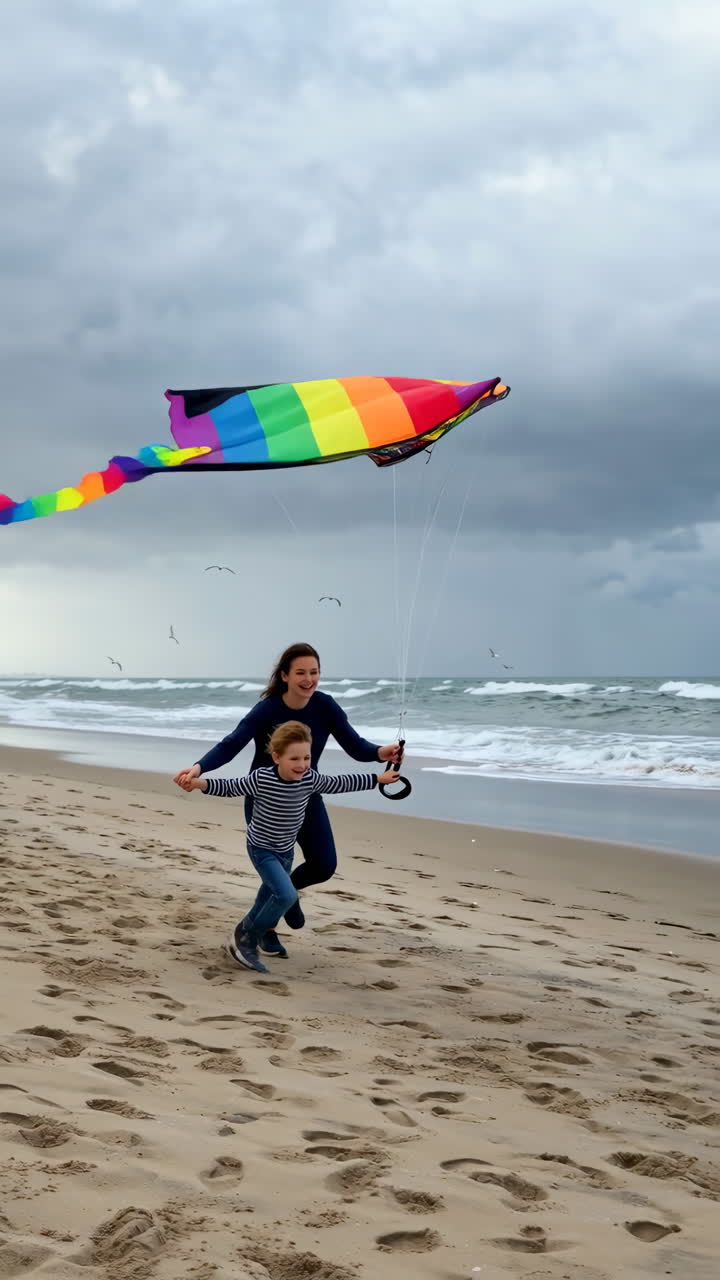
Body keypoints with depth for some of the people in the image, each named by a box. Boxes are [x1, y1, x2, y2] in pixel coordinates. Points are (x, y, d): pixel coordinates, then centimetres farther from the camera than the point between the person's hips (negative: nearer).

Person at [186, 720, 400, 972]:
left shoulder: (311, 779, -14)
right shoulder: (261, 779, -27)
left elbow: (339, 784, 2)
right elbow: (230, 787, -16)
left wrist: (377, 779, 9)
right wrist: (201, 783, -33)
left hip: (285, 851, 6)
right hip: (262, 849, -6)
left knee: (270, 896, 24)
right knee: (286, 895, -22)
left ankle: (245, 931, 49)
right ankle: (246, 940, -4)